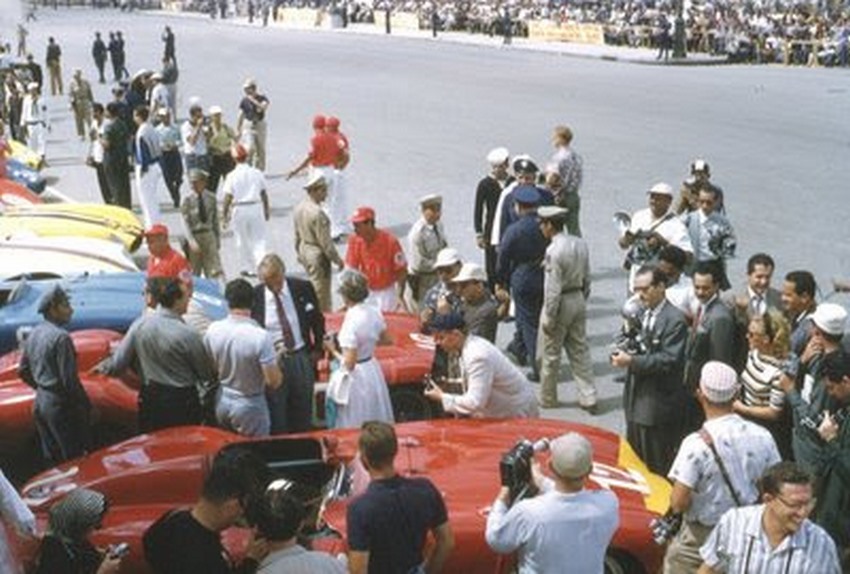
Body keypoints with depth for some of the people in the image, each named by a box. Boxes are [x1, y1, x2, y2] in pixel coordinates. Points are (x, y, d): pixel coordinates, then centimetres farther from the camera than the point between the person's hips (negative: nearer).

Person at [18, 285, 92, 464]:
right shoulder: (60, 337, -19)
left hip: (41, 402, 9)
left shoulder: (34, 334, 7)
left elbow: (23, 371, 16)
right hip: (60, 404, -9)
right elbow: (69, 379, -21)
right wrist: (87, 405, -11)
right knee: (75, 459, -2)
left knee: (51, 459, 17)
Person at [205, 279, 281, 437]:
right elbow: (274, 381, -22)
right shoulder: (261, 336, -26)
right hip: (249, 406, -5)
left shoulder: (212, 330, -11)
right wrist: (275, 360, -3)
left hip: (221, 402, 5)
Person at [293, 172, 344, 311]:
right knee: (321, 289, 3)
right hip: (318, 254, -9)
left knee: (313, 283, 24)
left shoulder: (299, 207, 0)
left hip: (304, 249, 9)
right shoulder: (317, 213, -27)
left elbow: (297, 234, 12)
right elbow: (325, 241, -22)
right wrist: (337, 259, -11)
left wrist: (299, 253, 24)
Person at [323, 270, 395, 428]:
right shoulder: (374, 313, -5)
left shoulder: (351, 322, -26)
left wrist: (333, 350, -8)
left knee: (355, 429, 7)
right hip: (373, 370, 8)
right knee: (377, 425, 21)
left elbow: (349, 363, -24)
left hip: (356, 378, -8)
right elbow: (387, 340, 11)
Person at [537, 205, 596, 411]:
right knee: (580, 350, 14)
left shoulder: (554, 251, -23)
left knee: (550, 354, 9)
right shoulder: (581, 244, 0)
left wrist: (548, 317, -14)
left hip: (561, 303, -7)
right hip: (578, 300, 7)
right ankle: (589, 398, 15)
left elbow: (552, 288, -21)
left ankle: (548, 399, 23)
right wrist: (583, 299, 18)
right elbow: (587, 278, 7)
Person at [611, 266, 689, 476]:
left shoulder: (675, 320, -16)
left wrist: (632, 361, -26)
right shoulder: (640, 313, 10)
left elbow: (669, 360, -22)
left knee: (656, 467, 2)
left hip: (658, 405, -8)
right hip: (636, 399, 8)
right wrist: (624, 352, -3)